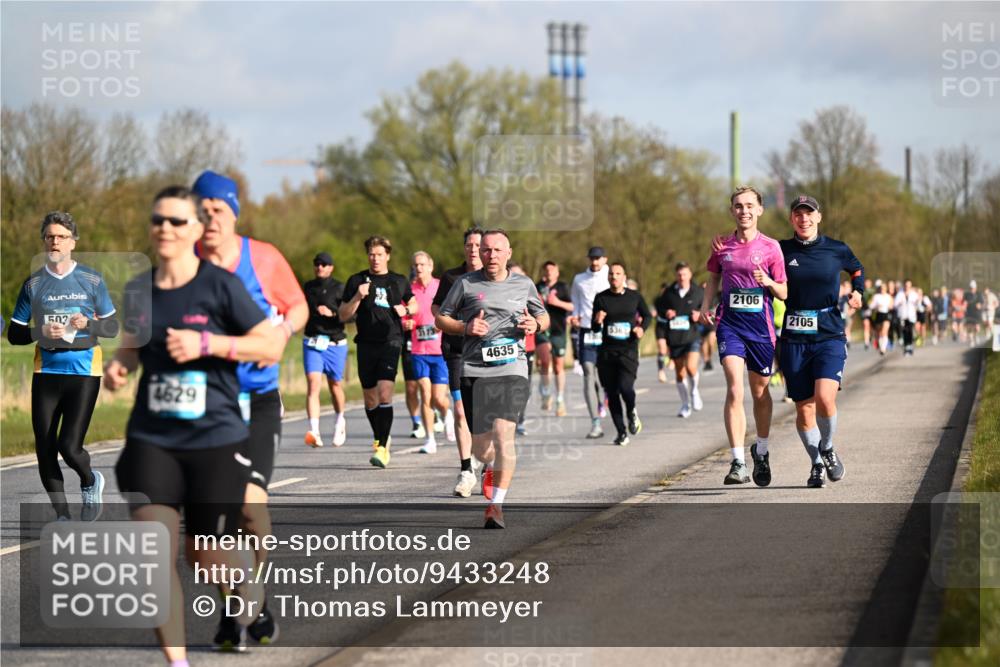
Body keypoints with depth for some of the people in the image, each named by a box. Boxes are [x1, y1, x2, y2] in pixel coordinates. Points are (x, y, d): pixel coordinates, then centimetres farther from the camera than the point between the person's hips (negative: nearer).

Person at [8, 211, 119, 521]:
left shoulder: (91, 280, 3)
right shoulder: (33, 284, 6)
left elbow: (112, 327, 8)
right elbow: (14, 334, 7)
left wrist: (88, 324, -12)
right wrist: (41, 332, -12)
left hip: (84, 373, -2)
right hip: (46, 374, 2)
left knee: (69, 446, -13)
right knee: (45, 451, 0)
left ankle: (90, 482, 21)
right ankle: (63, 517, 16)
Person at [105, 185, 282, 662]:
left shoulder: (221, 286, -8)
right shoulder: (139, 290, 5)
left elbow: (272, 347, -8)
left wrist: (207, 344, -18)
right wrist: (118, 366, 1)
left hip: (216, 440, -3)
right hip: (151, 440, 3)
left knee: (205, 557, 7)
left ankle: (248, 593, 42)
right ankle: (176, 662, -7)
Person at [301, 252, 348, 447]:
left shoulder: (339, 288, -2)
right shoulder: (308, 288, 10)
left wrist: (331, 313, -21)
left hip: (335, 343, -1)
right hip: (312, 343, 1)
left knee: (335, 385, 13)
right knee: (313, 385, -15)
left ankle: (339, 421, 41)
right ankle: (314, 432, -24)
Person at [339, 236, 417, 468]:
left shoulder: (399, 281, 9)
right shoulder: (357, 281, 6)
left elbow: (414, 303, 25)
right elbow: (343, 315, 5)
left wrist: (406, 310, 2)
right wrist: (358, 297, -12)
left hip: (391, 342, -2)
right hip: (366, 344, 2)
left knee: (385, 394, -17)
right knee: (370, 399, 9)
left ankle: (382, 448, -19)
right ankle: (381, 438, 31)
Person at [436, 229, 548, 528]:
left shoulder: (524, 285, 11)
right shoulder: (465, 283, 6)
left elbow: (544, 316, 25)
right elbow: (441, 318, 11)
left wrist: (536, 324, 1)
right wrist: (466, 327, -8)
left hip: (512, 369, 0)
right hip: (474, 371, 0)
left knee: (503, 434, -18)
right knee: (480, 445, 1)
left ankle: (496, 505, -13)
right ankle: (492, 467, 40)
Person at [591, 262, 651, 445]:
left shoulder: (634, 296, 4)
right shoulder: (601, 298, 4)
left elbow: (647, 315, 19)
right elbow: (594, 328, 7)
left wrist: (642, 328, -1)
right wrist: (597, 321, -16)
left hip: (628, 350, -2)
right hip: (607, 350, 2)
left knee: (625, 386, -20)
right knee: (611, 392, 1)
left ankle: (632, 412, 14)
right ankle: (621, 432, 14)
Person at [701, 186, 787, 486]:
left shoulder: (770, 247, 0)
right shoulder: (722, 246, 5)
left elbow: (783, 293, 2)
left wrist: (768, 282, -18)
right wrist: (706, 304, 6)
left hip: (761, 325, 0)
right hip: (730, 323, 0)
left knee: (760, 391, 12)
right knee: (734, 390, -15)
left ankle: (761, 451, 35)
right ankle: (738, 463, -18)